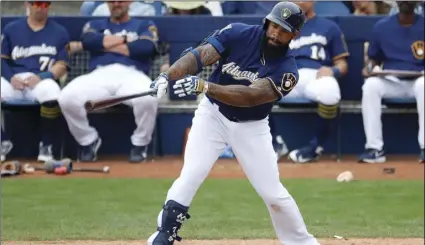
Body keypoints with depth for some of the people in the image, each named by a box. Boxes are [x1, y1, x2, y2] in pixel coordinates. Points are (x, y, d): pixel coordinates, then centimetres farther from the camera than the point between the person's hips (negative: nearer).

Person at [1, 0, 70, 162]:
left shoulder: (59, 32, 12)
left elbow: (62, 66, 5)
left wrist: (41, 77, -14)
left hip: (44, 80, -2)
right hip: (14, 80, 2)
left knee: (52, 94, -38)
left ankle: (46, 146, -16)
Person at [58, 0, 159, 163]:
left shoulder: (144, 26, 23)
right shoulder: (95, 25, 27)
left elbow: (146, 48, -1)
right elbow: (89, 41, 2)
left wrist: (104, 44, 4)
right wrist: (125, 39, 5)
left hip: (131, 75, -1)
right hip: (99, 75, 1)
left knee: (148, 98, -39)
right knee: (67, 98, -30)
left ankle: (140, 143, -9)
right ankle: (89, 141, -3)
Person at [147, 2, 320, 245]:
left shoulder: (287, 70, -20)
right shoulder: (238, 34, -16)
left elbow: (249, 96, -34)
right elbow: (199, 55, -26)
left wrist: (203, 86, -47)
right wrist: (168, 76, -46)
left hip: (251, 127, 0)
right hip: (213, 115, 0)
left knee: (273, 192, 1)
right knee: (190, 176, -16)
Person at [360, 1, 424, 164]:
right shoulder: (381, 26, 7)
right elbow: (374, 58, 17)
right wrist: (369, 68, -7)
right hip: (391, 82, 2)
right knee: (371, 85, -31)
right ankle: (374, 149, -32)